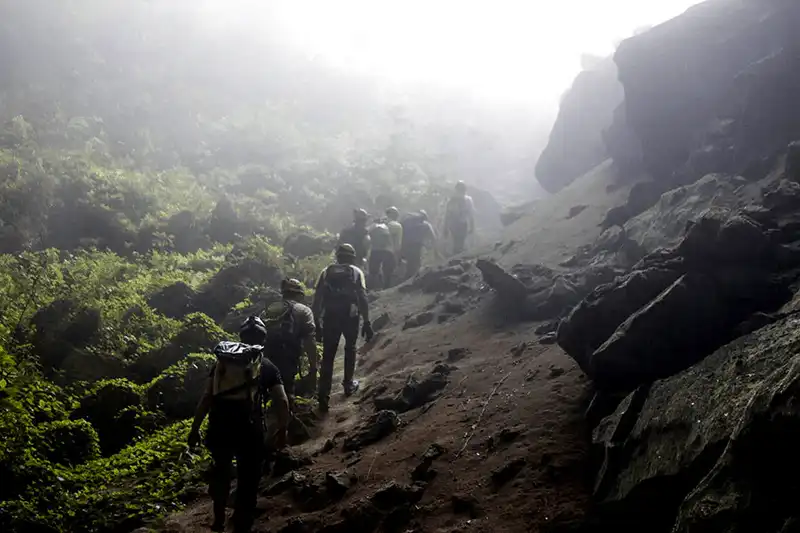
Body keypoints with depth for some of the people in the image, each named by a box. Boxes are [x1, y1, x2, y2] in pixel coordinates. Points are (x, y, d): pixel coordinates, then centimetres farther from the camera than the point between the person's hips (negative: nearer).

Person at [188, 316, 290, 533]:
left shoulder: (222, 361, 13)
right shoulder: (267, 367, 8)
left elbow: (206, 398, 7)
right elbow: (282, 402, -1)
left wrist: (195, 429, 12)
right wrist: (282, 431, 13)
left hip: (219, 428, 3)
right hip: (249, 431, -3)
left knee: (220, 472, 30)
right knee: (247, 482, 12)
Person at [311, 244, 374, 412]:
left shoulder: (327, 272, 9)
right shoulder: (356, 272, 4)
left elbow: (317, 298, 3)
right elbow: (363, 298, -5)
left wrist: (316, 321, 8)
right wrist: (367, 322, -3)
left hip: (330, 317, 1)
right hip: (351, 317, -1)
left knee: (328, 355, 2)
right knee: (350, 348, 25)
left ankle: (323, 395, -8)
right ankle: (348, 384, 31)